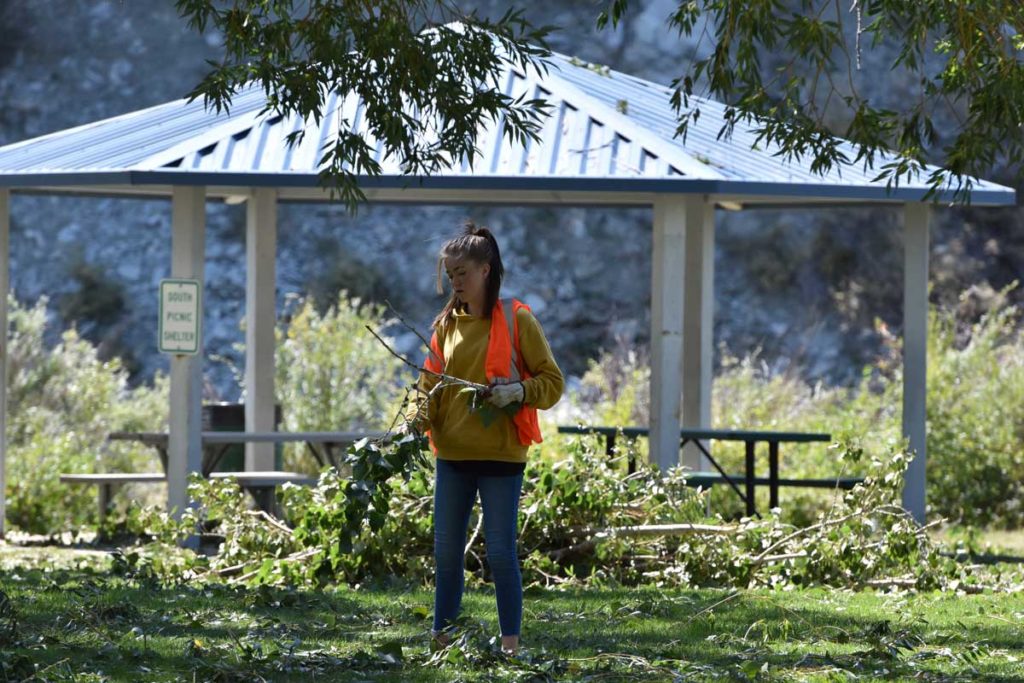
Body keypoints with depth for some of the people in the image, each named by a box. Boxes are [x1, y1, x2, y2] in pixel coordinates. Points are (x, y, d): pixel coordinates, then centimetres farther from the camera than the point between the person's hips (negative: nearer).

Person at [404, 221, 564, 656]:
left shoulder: (516, 320, -4)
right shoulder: (446, 324, 10)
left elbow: (552, 383, -1)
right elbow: (431, 382, 11)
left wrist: (518, 392, -20)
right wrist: (418, 416, -8)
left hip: (500, 455, -5)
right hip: (452, 454, 5)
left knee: (500, 552, -4)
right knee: (446, 550, 8)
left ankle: (510, 642, 4)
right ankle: (440, 635, 16)